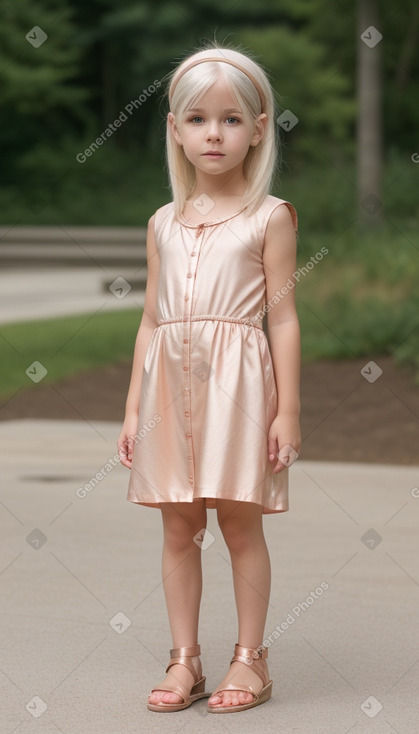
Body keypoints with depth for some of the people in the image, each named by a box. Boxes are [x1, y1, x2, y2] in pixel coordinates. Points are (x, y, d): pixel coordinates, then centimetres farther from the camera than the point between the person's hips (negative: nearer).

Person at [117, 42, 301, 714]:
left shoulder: (269, 218, 0)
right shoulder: (164, 223, 11)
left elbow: (283, 317, -2)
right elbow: (151, 320, 13)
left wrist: (288, 411, -6)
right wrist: (133, 408, 10)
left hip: (237, 381, -4)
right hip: (171, 381, 4)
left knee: (240, 524, 1)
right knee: (179, 528, 6)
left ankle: (249, 659, 11)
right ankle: (185, 660, 14)